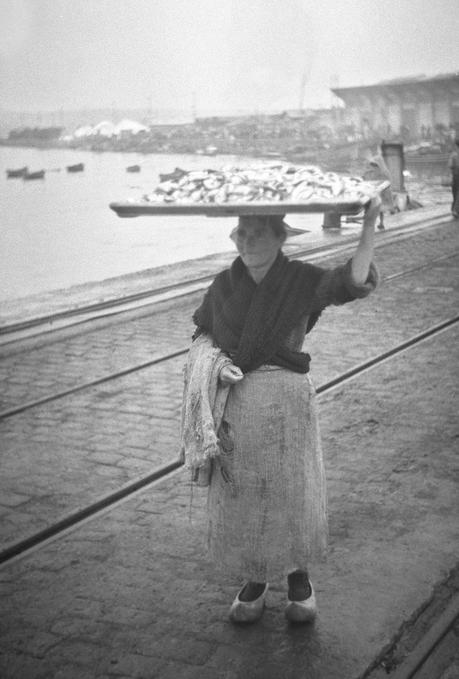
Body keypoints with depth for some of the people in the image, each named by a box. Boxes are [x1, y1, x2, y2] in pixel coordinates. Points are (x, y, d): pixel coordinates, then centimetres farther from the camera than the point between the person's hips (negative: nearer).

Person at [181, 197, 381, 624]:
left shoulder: (302, 281, -7)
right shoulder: (224, 285, 2)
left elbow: (356, 282, -23)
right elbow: (202, 336, 14)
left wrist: (370, 224, -32)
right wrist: (217, 363, -6)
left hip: (286, 401, -2)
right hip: (234, 405, 3)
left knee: (292, 492, 7)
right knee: (239, 497, 10)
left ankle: (299, 578, 32)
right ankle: (254, 581, 31)